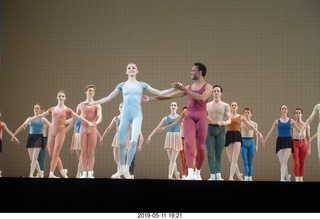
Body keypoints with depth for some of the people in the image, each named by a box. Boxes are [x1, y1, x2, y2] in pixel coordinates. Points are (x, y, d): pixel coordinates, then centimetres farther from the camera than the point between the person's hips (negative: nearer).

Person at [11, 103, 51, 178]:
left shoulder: (43, 119, 4)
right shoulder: (30, 119, 13)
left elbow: (51, 126, -3)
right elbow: (21, 127, 17)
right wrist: (14, 135, 18)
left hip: (38, 138, -4)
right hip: (30, 138, 4)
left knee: (34, 158, -12)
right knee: (32, 159, 4)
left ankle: (31, 175, -14)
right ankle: (40, 173, 17)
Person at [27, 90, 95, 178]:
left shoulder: (67, 110, 2)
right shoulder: (52, 109, 11)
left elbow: (78, 117, -6)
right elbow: (40, 115, 17)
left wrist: (88, 122, -17)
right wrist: (29, 120, 19)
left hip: (61, 132, -4)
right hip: (51, 131, 4)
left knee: (55, 153, -8)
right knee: (51, 154, 5)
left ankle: (51, 174, -4)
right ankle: (62, 170, 19)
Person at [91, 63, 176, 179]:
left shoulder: (142, 84, 11)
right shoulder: (122, 85, 13)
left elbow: (159, 93, 10)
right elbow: (108, 98, 15)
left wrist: (174, 88, 0)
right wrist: (92, 103, 9)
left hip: (137, 114, -1)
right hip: (125, 115, 2)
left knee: (134, 141, -18)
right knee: (121, 143, 0)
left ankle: (127, 169, -4)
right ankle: (121, 168, 18)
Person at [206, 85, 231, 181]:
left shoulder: (225, 105, 7)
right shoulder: (207, 105, 13)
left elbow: (229, 120, 0)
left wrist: (224, 122, -20)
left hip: (221, 130, -1)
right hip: (210, 129, 1)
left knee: (218, 154, -1)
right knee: (210, 153, -8)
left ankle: (218, 175, -5)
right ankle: (212, 175, -8)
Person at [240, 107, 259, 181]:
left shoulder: (254, 124, 7)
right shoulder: (241, 123, 3)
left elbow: (256, 135, 11)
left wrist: (256, 146, 7)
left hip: (251, 142, 1)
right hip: (243, 142, -1)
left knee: (250, 162, 5)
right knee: (245, 162, -5)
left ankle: (250, 177, 9)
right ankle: (246, 177, -8)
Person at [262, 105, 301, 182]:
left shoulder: (291, 121, 6)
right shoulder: (277, 121, 6)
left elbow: (299, 129, 8)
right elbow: (270, 131, 5)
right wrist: (264, 141, 0)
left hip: (288, 141, -1)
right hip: (280, 141, 1)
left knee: (284, 161, -14)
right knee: (281, 162, 4)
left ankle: (282, 178, -18)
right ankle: (287, 176, 27)